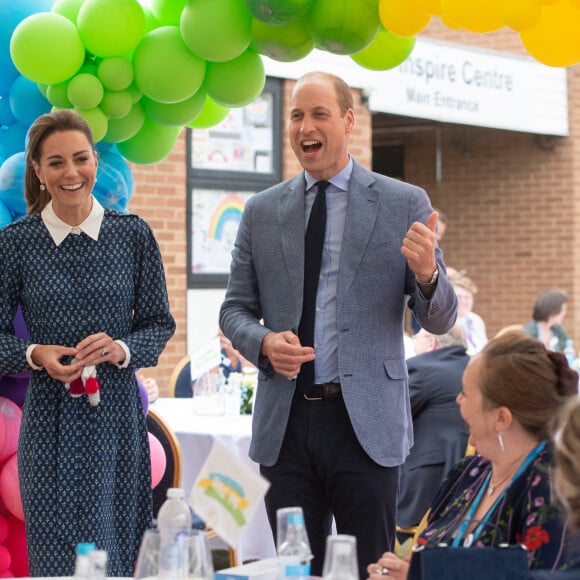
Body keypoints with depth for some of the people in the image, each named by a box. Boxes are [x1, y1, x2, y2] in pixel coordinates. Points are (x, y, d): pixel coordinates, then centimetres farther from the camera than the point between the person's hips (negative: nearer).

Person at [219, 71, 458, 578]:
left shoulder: (405, 204, 2)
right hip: (285, 421, 3)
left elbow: (441, 320, 2)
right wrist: (265, 343, -9)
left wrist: (427, 274, -20)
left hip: (366, 421, -2)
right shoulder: (261, 211, 10)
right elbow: (235, 310, 13)